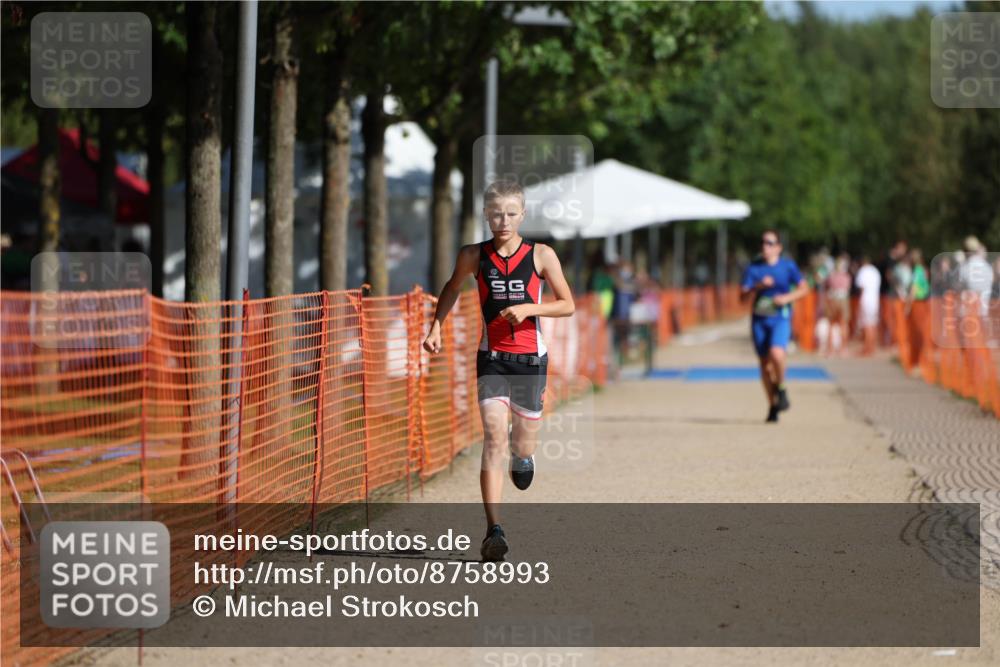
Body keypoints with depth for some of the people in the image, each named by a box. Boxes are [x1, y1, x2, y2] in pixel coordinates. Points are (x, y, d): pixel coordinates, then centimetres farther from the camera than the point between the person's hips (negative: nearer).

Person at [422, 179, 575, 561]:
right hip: (492, 358, 0)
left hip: (530, 358, 0)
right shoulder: (474, 256, 0)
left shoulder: (541, 256, -4)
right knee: (494, 437, -16)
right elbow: (452, 289, 20)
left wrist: (528, 308, -13)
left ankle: (522, 453, 53)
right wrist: (436, 326, 8)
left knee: (522, 445, 12)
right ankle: (493, 530, -20)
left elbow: (567, 305, 1)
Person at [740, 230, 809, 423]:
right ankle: (772, 405, 20)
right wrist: (758, 286, -19)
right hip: (759, 319, 3)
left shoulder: (788, 266, 2)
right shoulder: (753, 268, 3)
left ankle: (781, 389, -1)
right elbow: (743, 296, -2)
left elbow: (804, 288, 7)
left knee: (776, 353, -27)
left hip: (781, 318, -3)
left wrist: (787, 297, -9)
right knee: (765, 364, 5)